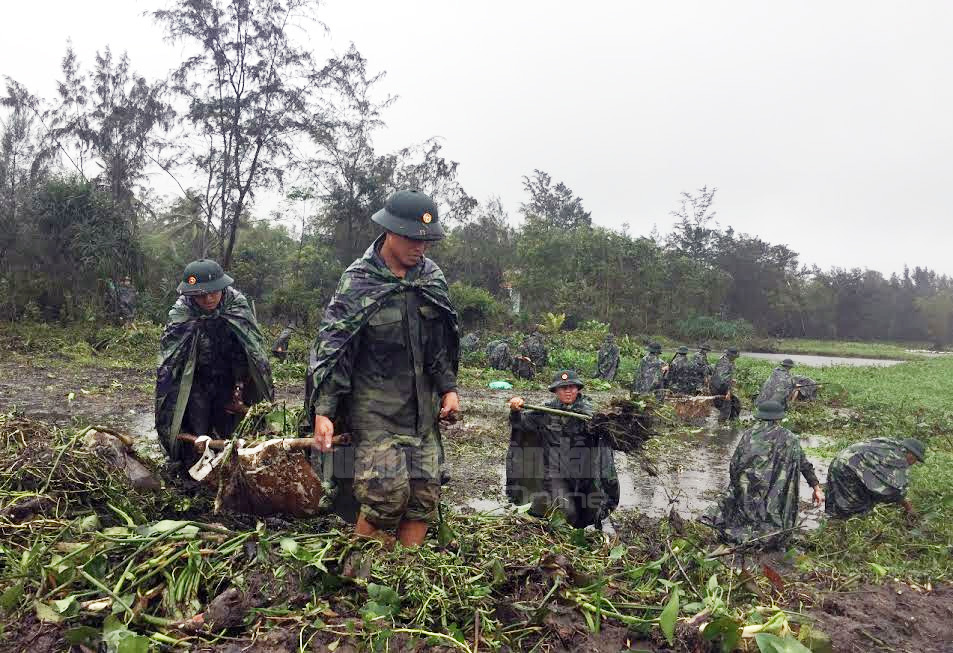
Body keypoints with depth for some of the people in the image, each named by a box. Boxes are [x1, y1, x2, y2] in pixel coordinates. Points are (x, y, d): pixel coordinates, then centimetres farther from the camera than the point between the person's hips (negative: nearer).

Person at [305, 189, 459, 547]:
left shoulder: (432, 277, 6)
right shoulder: (358, 282, -10)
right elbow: (331, 347, -12)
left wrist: (448, 388, 10)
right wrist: (323, 412, -17)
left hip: (421, 404, 6)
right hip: (374, 406, -5)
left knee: (425, 490, 4)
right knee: (388, 487, -15)